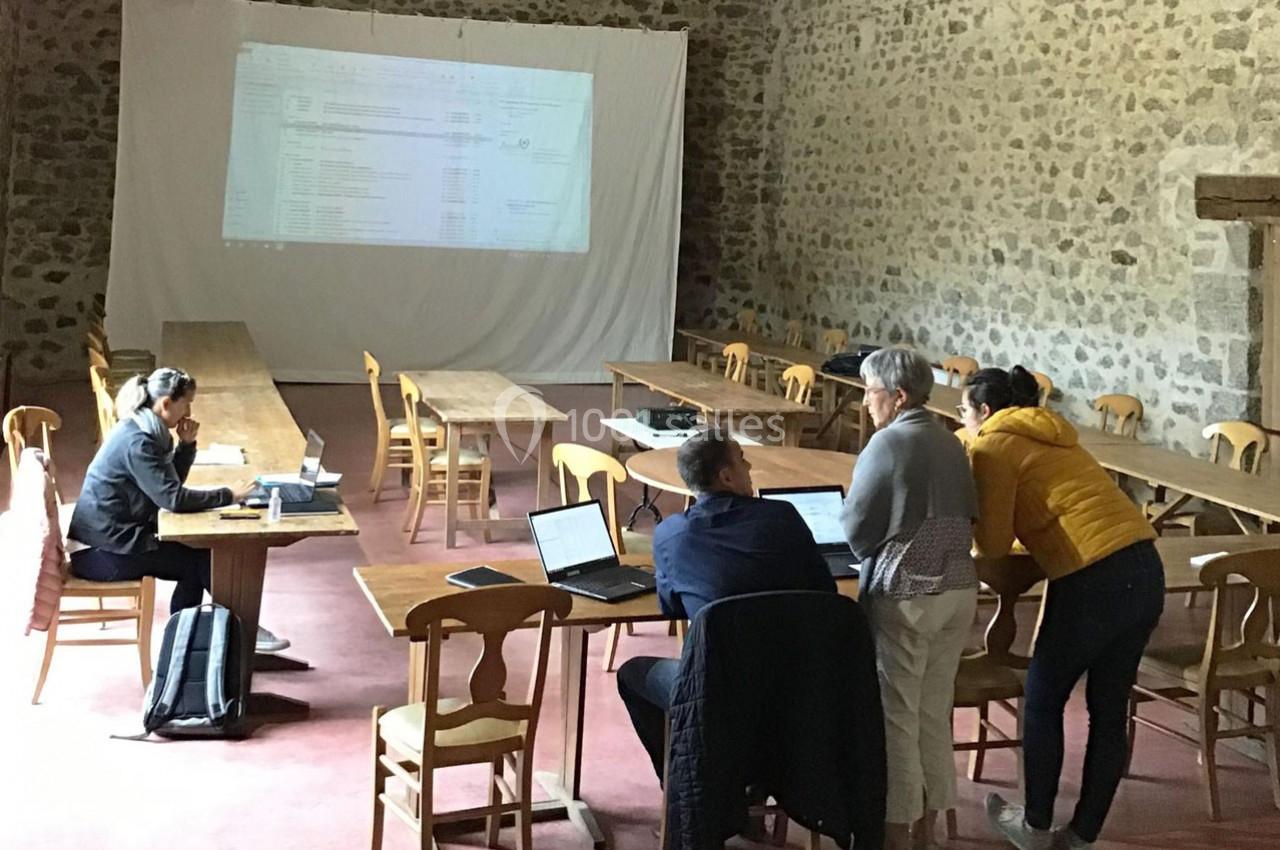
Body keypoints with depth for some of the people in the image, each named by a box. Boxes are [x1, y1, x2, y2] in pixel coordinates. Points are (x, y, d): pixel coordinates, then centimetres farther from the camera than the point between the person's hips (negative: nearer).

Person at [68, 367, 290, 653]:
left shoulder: (144, 431, 8)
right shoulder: (137, 441, -22)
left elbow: (169, 482, 15)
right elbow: (173, 498, -26)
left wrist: (187, 444, 1)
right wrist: (230, 496, -20)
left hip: (114, 537, 9)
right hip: (102, 552, -9)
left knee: (196, 559, 11)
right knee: (203, 560, -5)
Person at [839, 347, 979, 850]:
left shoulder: (888, 442, -12)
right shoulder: (950, 443, 9)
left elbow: (856, 527, -7)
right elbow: (965, 516, 13)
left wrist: (870, 555, 12)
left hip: (905, 595, -7)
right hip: (958, 589, 7)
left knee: (895, 715, 4)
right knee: (934, 712, 16)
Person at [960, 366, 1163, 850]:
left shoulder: (993, 447, -1)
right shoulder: (1044, 435, 23)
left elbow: (993, 544, -1)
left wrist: (967, 503, 15)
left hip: (1095, 580, -8)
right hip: (1145, 570, 8)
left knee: (1043, 700, 12)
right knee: (1110, 709, 13)